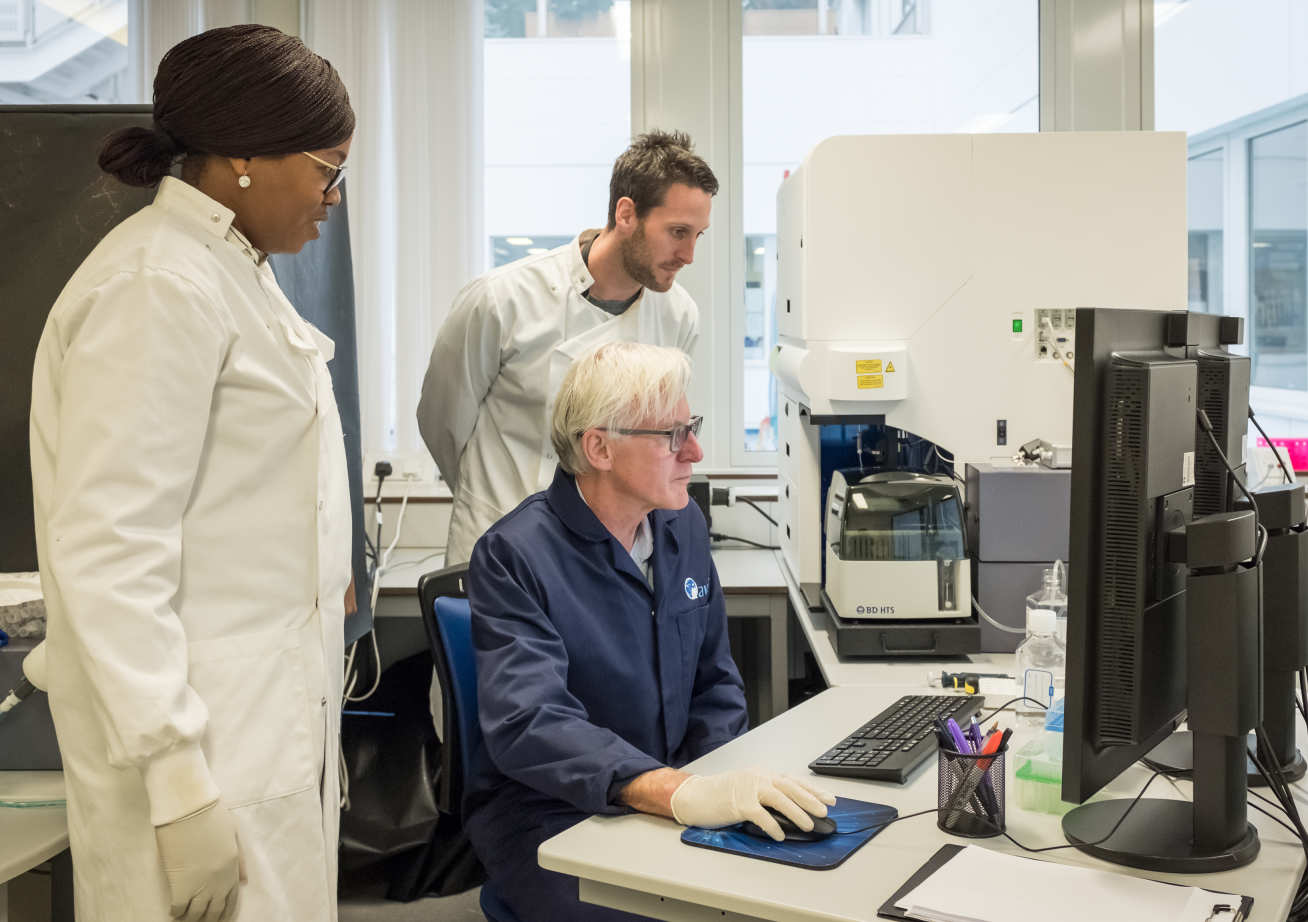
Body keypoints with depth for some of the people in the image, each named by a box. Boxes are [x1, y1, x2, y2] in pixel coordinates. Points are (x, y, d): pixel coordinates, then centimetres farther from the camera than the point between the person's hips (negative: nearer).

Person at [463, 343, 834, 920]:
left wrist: (720, 786, -5)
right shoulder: (513, 556, -15)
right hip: (548, 817, -6)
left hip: (664, 801, 6)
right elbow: (528, 725, -28)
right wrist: (680, 792, -40)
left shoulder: (683, 526, 7)